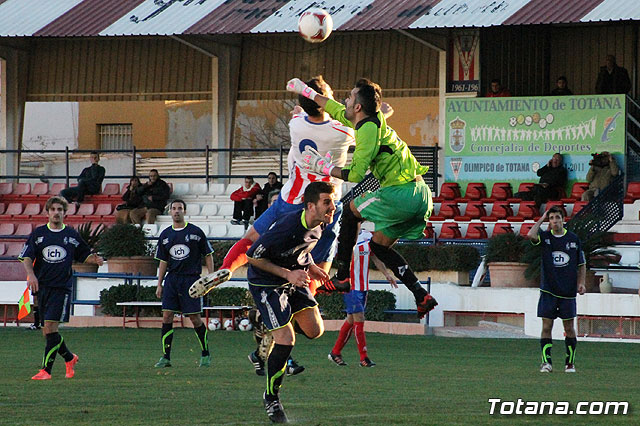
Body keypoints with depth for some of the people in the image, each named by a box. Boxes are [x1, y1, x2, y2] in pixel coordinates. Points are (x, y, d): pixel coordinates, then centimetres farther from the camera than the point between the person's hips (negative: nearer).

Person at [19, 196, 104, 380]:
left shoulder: (72, 235, 7)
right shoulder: (38, 233, 7)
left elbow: (84, 255, 18)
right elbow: (26, 257, -1)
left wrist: (94, 259, -4)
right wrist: (31, 274, -19)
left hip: (62, 287, -3)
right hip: (42, 287, 3)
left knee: (50, 327, -15)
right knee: (47, 332, 6)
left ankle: (46, 370, -14)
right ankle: (69, 358, 31)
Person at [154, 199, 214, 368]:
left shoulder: (195, 232, 0)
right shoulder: (165, 235, 11)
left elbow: (208, 255, 4)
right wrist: (159, 284, 12)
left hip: (191, 278, -4)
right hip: (172, 279, 4)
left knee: (195, 318, -3)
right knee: (167, 316, -5)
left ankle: (205, 354, 13)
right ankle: (166, 357, -1)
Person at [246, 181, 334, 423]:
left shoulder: (320, 225, -7)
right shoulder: (289, 227, -33)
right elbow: (253, 256, -25)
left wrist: (310, 266, 1)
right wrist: (288, 274, -26)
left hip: (294, 280, 8)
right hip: (265, 283, -8)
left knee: (315, 330, -2)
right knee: (286, 340, -14)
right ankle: (271, 398, 4)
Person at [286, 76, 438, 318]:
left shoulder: (369, 129, -14)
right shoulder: (374, 121, 14)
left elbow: (356, 175, -18)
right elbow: (338, 111, 32)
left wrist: (323, 167, -7)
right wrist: (306, 91, 40)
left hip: (400, 193, -9)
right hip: (419, 195, 9)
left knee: (352, 209, 6)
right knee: (380, 245, 16)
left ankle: (342, 277, 5)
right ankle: (422, 296, 6)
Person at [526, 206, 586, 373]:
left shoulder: (573, 239, 4)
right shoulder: (545, 236, 1)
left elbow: (581, 264, 12)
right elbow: (531, 235, -22)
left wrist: (581, 283, 0)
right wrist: (541, 219, -9)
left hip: (568, 291, 1)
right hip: (548, 290, -1)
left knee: (569, 328, 4)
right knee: (546, 327, -3)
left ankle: (570, 362, 15)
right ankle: (546, 362, -1)